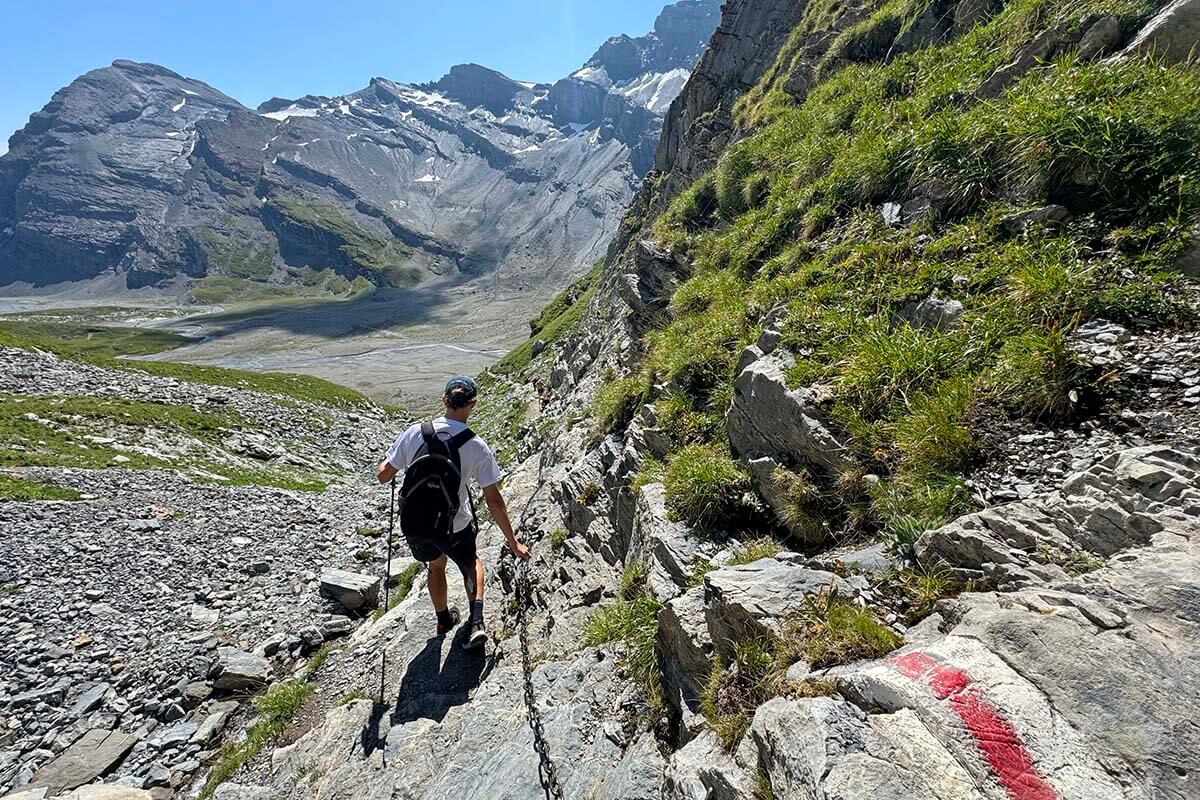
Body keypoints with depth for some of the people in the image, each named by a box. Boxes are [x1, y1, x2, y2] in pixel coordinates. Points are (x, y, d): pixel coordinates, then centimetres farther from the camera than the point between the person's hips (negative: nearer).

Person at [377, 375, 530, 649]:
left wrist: (385, 464, 20)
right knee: (471, 563, 30)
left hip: (414, 524, 2)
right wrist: (513, 543, -5)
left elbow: (384, 476, -4)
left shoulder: (415, 432, -15)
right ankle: (477, 621, 14)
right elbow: (494, 502, -16)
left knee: (436, 565, 32)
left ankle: (444, 620, 51)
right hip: (455, 527, -2)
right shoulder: (477, 447, -19)